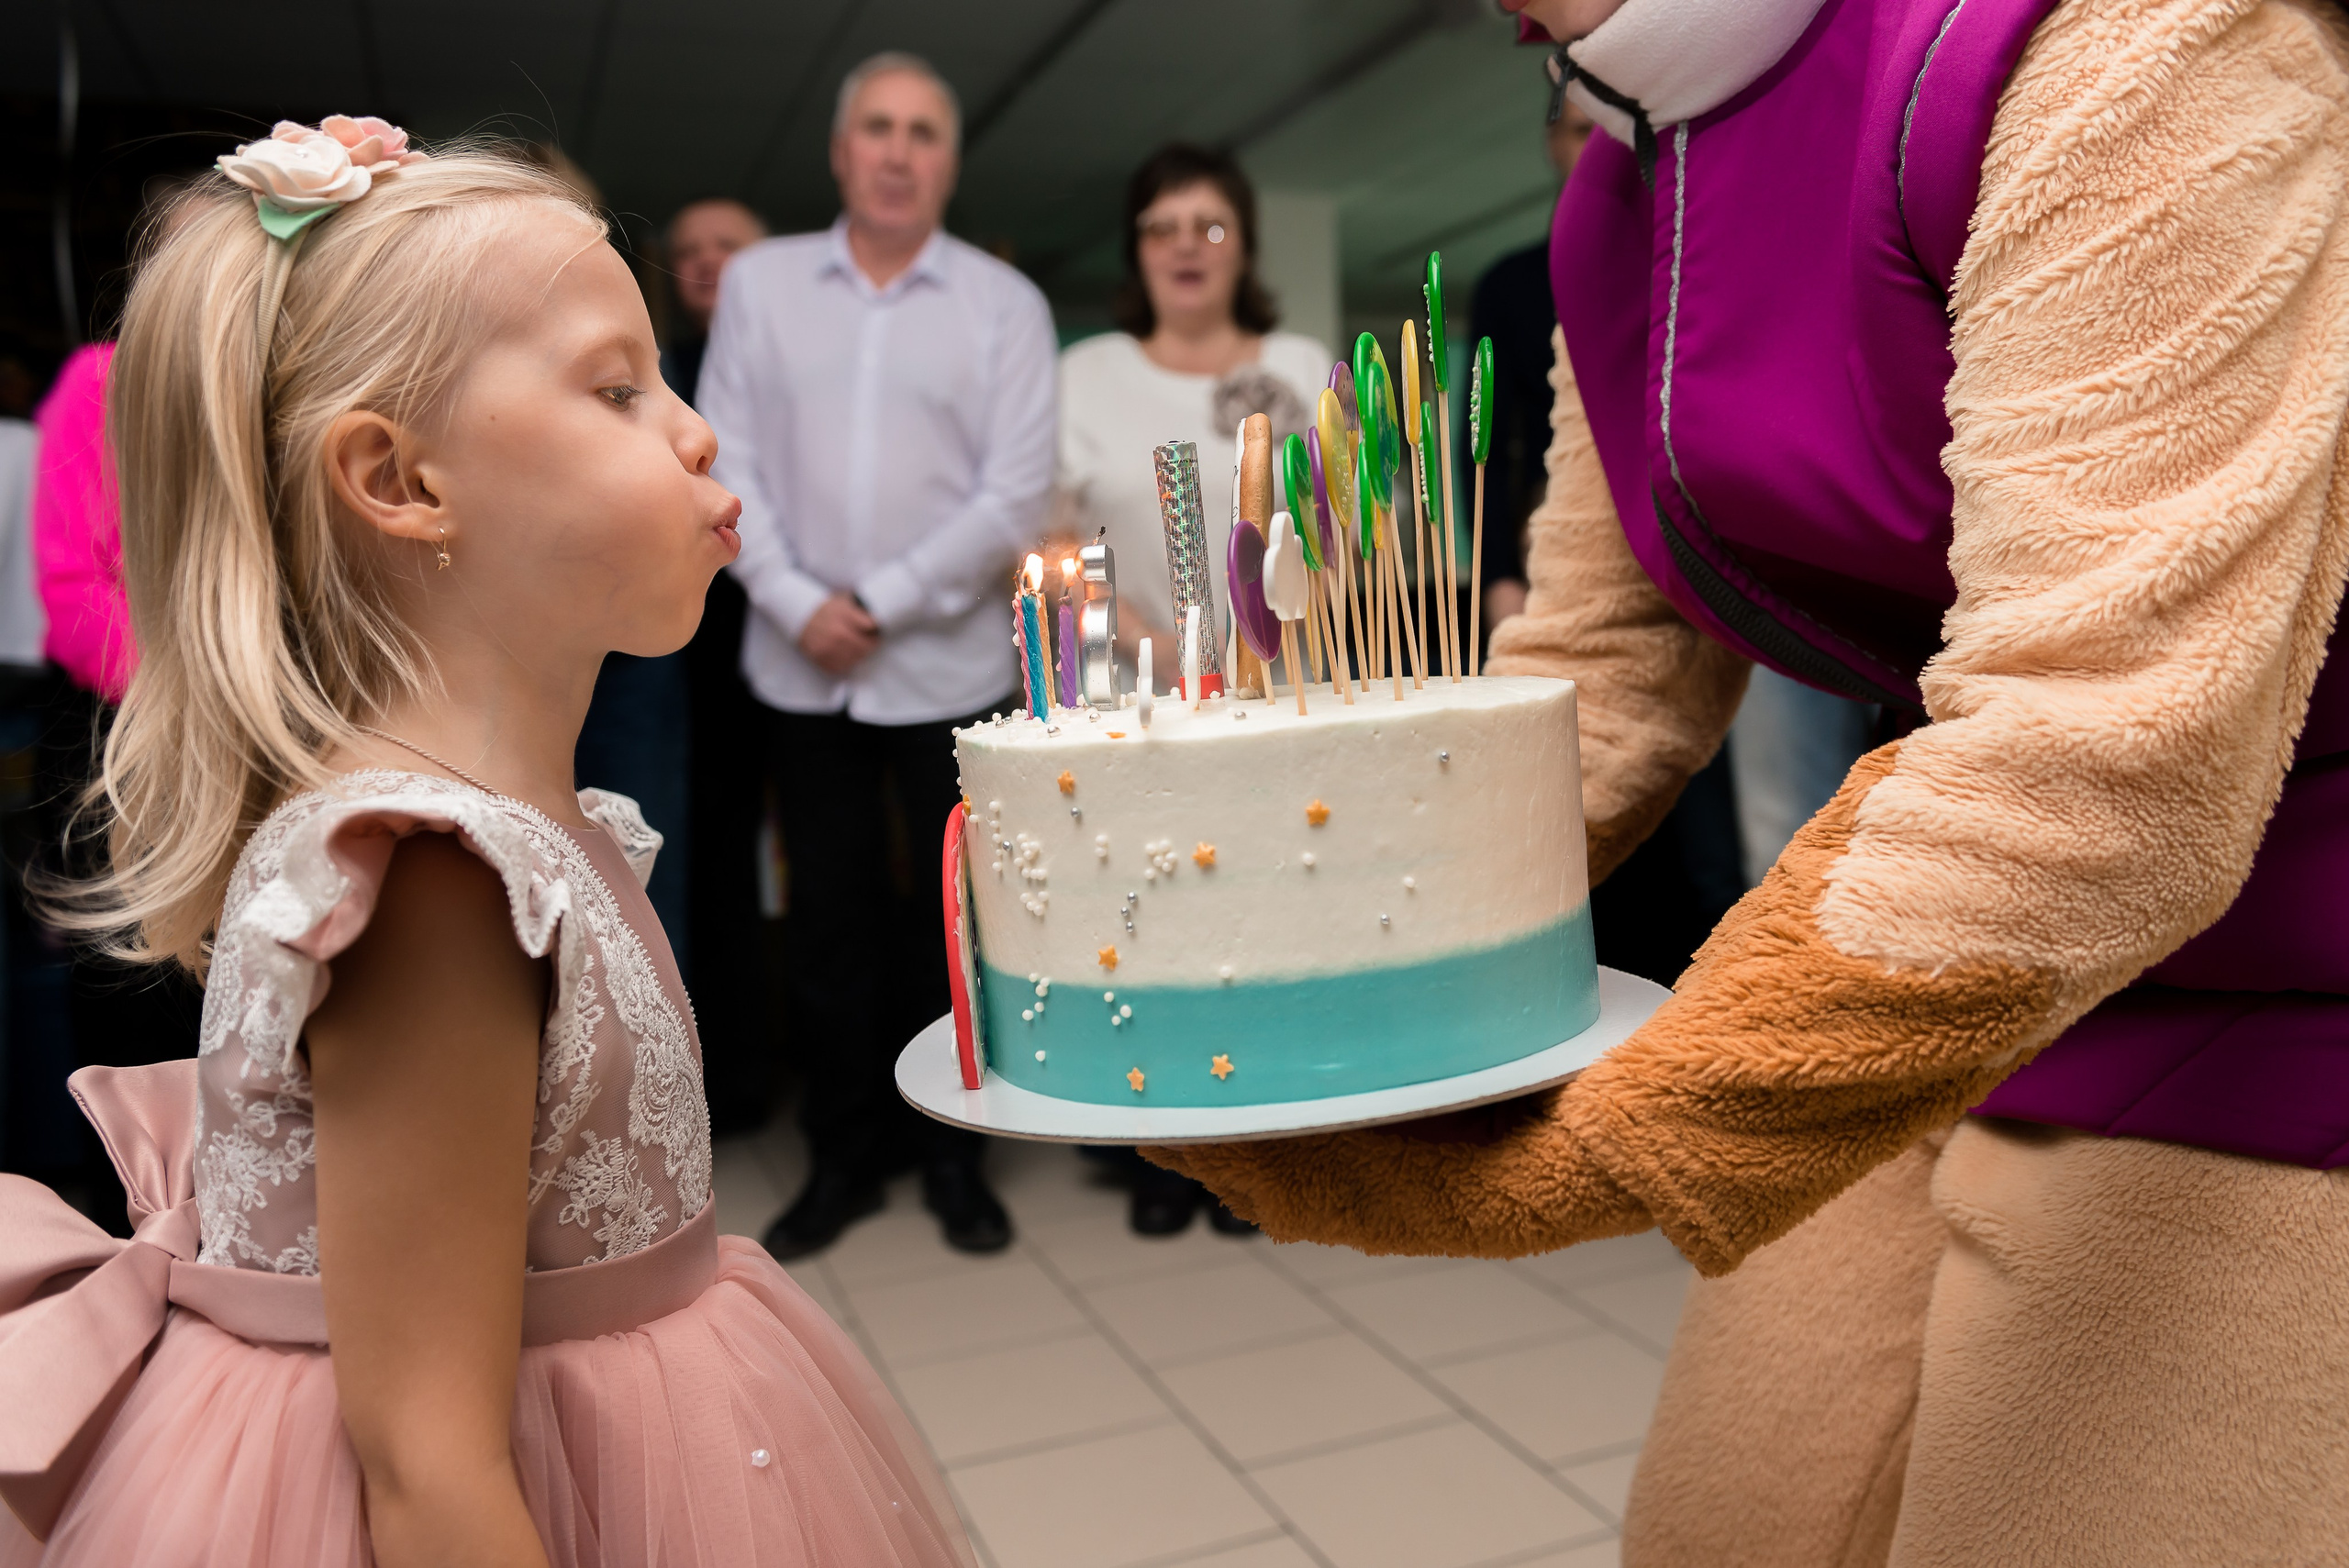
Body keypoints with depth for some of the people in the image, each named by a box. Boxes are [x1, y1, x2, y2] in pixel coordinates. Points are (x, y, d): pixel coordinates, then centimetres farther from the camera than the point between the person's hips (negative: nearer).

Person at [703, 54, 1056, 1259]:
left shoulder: (1003, 303, 1)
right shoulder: (759, 281, 6)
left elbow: (1014, 494, -6)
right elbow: (727, 460, 2)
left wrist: (882, 604, -10)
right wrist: (797, 602, -11)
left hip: (951, 664, -1)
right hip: (802, 665, 2)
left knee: (954, 916, 7)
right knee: (829, 914, 10)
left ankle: (950, 1150, 25)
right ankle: (846, 1153, 25)